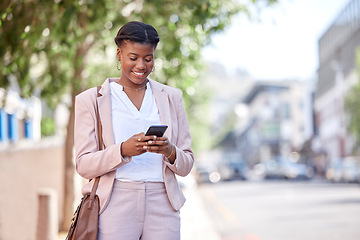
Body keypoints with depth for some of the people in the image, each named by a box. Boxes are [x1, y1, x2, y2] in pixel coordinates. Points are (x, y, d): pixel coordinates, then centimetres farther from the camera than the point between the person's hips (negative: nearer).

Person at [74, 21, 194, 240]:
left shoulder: (171, 97, 14)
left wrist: (170, 152, -10)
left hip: (162, 206, 2)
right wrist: (123, 150, -18)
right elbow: (84, 165, -1)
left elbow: (186, 165, 12)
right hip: (114, 205, -2)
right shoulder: (91, 100, 6)